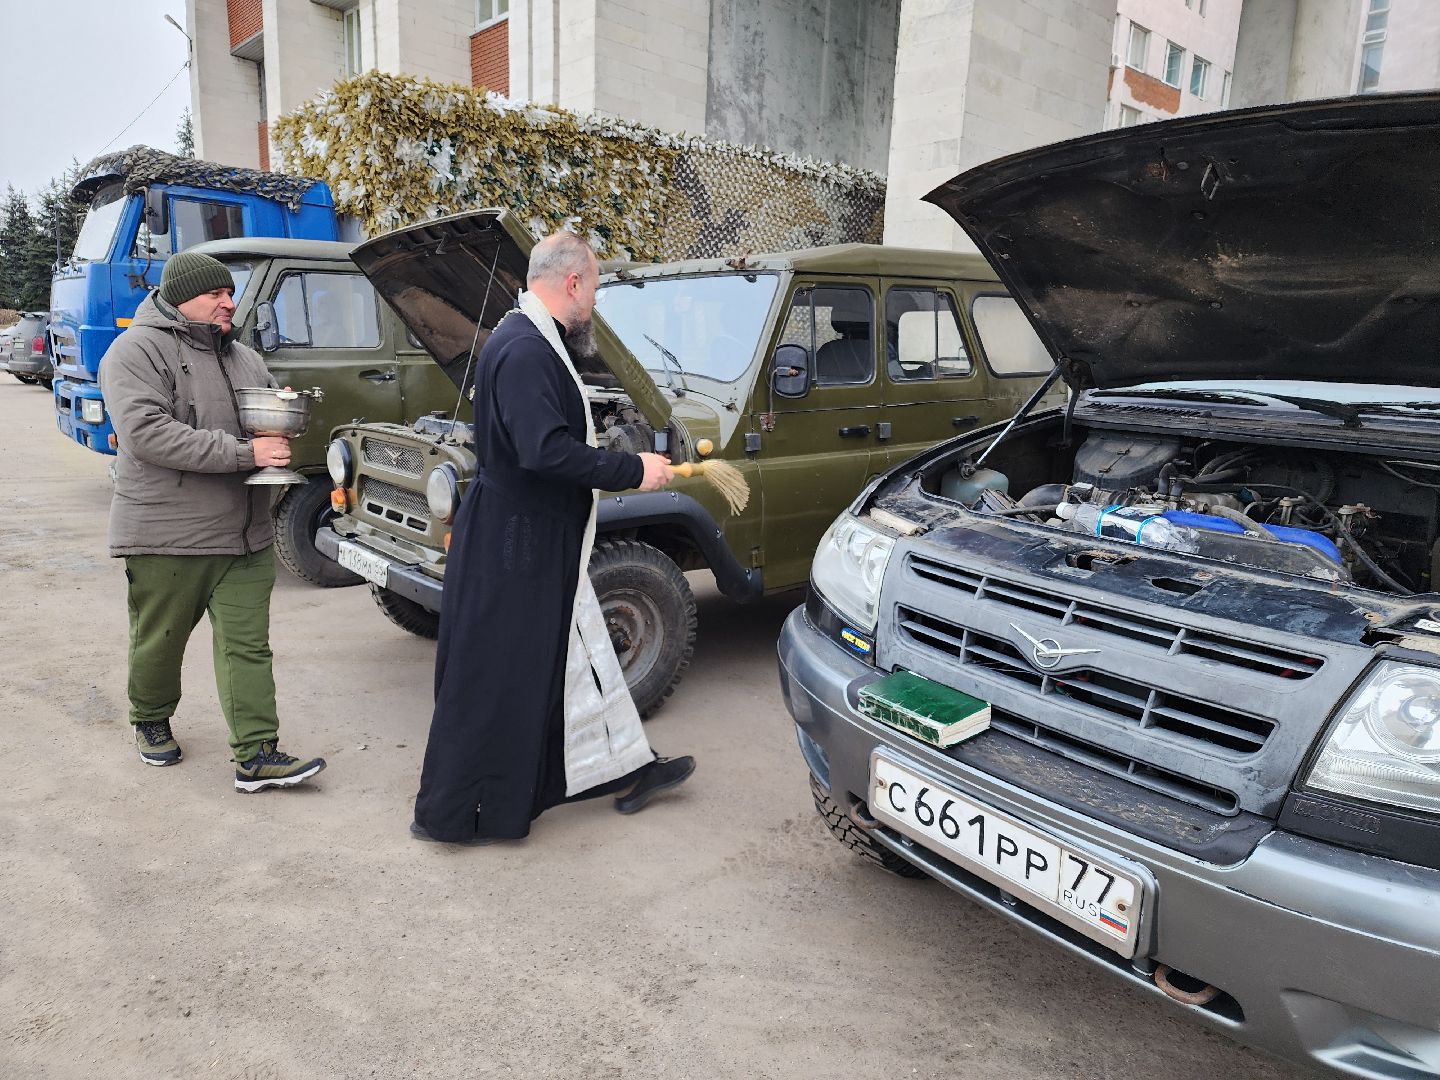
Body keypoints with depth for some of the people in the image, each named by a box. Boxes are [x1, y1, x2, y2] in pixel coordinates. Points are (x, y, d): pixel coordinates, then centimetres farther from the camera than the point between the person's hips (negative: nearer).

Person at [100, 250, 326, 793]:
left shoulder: (244, 358, 15)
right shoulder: (138, 351, -7)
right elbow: (146, 433, -21)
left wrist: (280, 435, -1)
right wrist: (244, 451, -24)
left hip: (245, 537, 5)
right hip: (167, 537, -5)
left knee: (248, 646, 0)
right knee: (159, 643, 13)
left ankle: (256, 756, 2)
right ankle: (150, 722, 39)